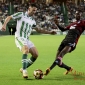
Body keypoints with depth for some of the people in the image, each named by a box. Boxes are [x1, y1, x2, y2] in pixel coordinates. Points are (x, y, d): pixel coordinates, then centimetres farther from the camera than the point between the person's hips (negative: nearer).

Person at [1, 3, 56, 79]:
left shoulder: (32, 20, 17)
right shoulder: (21, 15, -1)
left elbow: (39, 30, 27)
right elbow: (9, 17, -3)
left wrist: (50, 32, 21)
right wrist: (4, 25, -21)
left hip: (27, 39, 7)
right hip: (19, 37, -7)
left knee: (35, 54, -2)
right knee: (26, 50, -33)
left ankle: (23, 69, 13)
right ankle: (24, 71, -34)